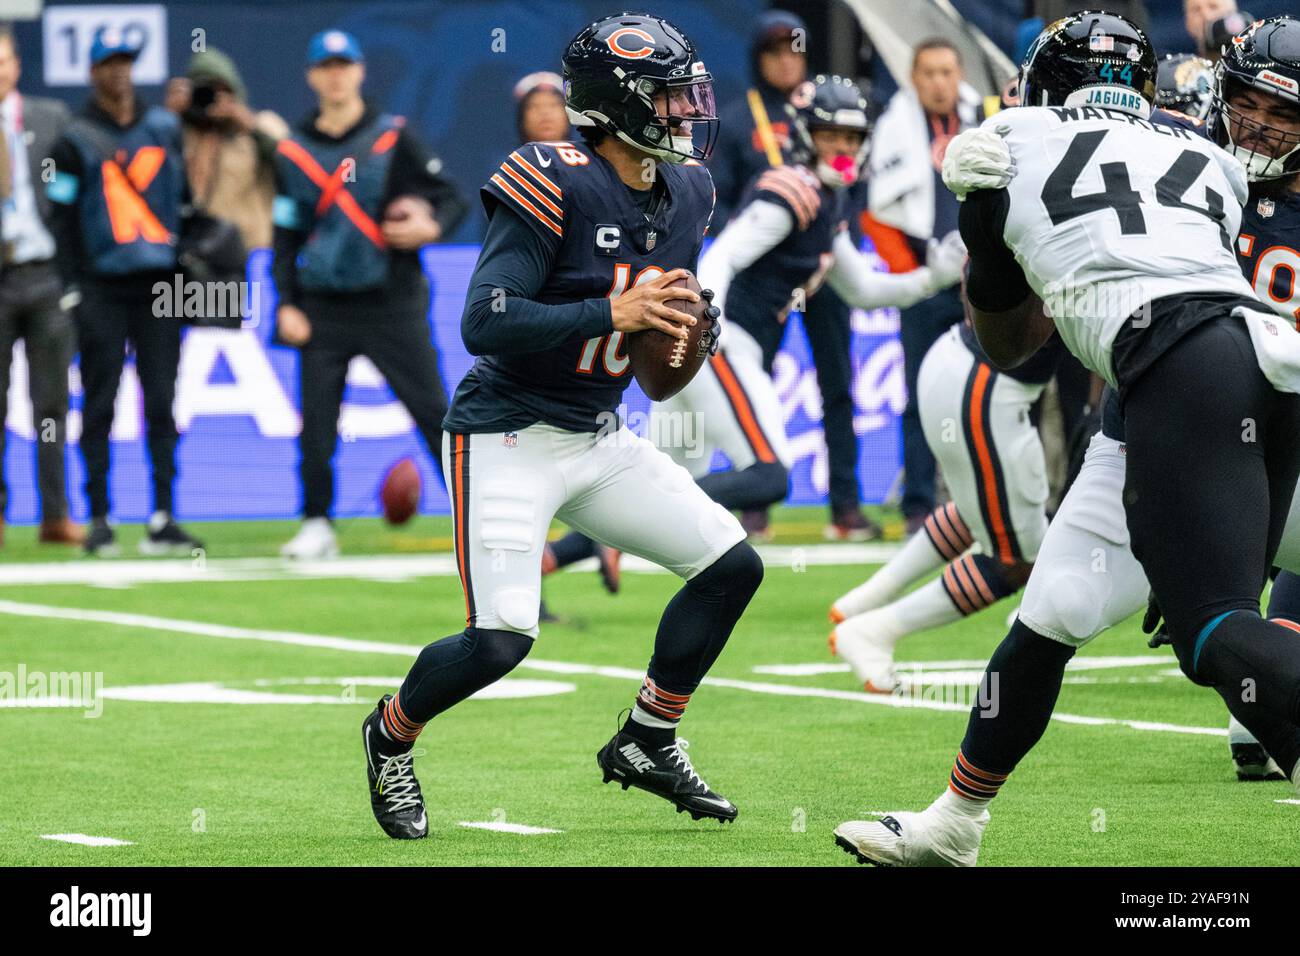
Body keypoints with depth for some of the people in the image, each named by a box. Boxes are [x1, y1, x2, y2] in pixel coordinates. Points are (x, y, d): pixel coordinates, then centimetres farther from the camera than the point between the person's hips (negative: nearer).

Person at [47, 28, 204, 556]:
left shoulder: (164, 127, 12)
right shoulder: (75, 140, 1)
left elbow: (186, 200, 16)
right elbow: (62, 219, -1)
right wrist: (74, 290, -8)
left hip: (160, 286, 3)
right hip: (102, 289, -3)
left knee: (162, 403, 1)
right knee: (99, 405, -2)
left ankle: (162, 521, 1)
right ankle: (99, 519, 1)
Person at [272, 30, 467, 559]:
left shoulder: (393, 138, 1)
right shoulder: (292, 150, 8)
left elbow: (453, 199, 2)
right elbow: (285, 234, 11)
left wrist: (431, 228, -20)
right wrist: (287, 305, 2)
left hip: (391, 304, -2)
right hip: (323, 310, 2)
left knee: (433, 411, -6)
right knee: (316, 422, -1)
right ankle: (317, 527, 10)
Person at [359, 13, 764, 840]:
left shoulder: (685, 194, 4)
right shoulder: (556, 187, -21)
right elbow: (487, 323, -25)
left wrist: (682, 328, -2)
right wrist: (613, 315, -29)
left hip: (598, 441, 8)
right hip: (509, 439, -8)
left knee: (733, 566, 3)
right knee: (500, 639, -16)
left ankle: (648, 742, 19)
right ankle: (391, 735, 14)